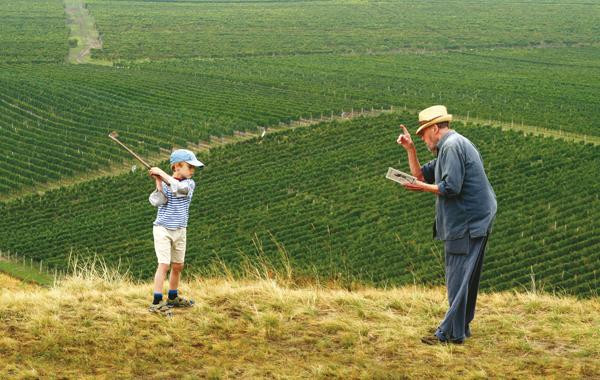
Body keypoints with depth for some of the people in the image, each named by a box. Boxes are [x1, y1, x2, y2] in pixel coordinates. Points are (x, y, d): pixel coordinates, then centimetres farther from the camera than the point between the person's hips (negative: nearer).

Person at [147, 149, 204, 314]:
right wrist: (158, 182, -26)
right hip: (163, 229, -5)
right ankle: (156, 302, -13)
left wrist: (162, 173, -23)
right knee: (164, 264, -13)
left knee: (178, 266, 14)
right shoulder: (164, 184, -8)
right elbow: (156, 201, -22)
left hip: (180, 231, 5)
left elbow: (178, 188, -24)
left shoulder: (189, 183, -2)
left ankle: (173, 298, 32)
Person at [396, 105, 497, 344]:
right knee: (465, 278, 15)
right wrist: (410, 150, 13)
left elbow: (451, 188, -22)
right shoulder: (448, 148, 21)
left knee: (458, 278, -8)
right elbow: (421, 175, 24)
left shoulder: (452, 146, -13)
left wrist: (424, 188, -8)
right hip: (474, 222, 11)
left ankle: (451, 332, -6)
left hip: (467, 223, -11)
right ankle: (461, 328, 22)